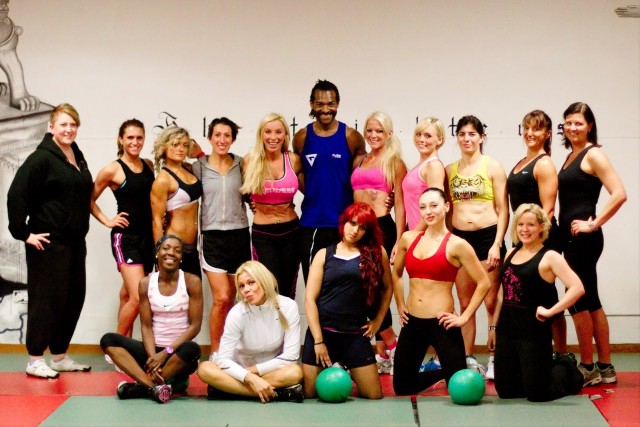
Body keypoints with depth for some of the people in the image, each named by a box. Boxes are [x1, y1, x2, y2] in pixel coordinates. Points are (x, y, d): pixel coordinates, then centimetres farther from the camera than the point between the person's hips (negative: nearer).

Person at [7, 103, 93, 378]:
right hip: (48, 242, -8)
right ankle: (35, 360, 7)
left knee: (74, 298, 11)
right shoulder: (41, 158, -12)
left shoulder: (78, 157, 13)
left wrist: (81, 229, 15)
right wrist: (23, 232, -16)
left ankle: (59, 357, 23)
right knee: (46, 300, -3)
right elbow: (16, 195, -16)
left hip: (75, 242, 8)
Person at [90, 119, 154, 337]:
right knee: (138, 298, -14)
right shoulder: (112, 170, -6)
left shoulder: (149, 165, 9)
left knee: (127, 295, 14)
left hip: (148, 237, 6)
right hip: (126, 237, -6)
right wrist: (107, 221, -3)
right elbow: (90, 199, 2)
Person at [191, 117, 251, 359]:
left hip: (239, 235, 2)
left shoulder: (241, 165, 6)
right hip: (213, 237, -2)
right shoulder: (199, 167, 1)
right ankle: (215, 352, 2)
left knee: (230, 299, 7)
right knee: (222, 298, -11)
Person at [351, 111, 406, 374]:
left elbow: (400, 204, -2)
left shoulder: (394, 163, 2)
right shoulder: (359, 161, 18)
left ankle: (391, 349, 5)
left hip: (382, 227, -6)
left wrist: (399, 240, -9)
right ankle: (383, 354, 13)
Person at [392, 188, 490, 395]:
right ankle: (441, 372, 38)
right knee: (402, 386, 13)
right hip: (412, 322, 5)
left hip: (441, 323, -5)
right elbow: (396, 273, 22)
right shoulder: (408, 239, 6)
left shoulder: (456, 245, -7)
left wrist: (464, 317, -9)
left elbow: (483, 283, -6)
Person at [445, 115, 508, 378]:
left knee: (492, 301, -3)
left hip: (488, 235, -4)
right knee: (465, 303, 7)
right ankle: (467, 359, 15)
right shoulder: (449, 170, 10)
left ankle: (495, 359, 3)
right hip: (460, 238, 4)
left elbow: (503, 209, -3)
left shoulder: (492, 167, 0)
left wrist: (497, 244, -12)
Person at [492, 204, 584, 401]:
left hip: (533, 331, -6)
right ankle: (552, 366, 33)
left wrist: (550, 311, -22)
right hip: (506, 330, 6)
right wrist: (494, 328, 17)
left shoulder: (549, 257, -8)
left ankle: (566, 369, 27)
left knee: (537, 393, -3)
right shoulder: (511, 254, 11)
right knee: (505, 391, 9)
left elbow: (577, 288, -20)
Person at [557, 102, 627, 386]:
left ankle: (588, 368, 4)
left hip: (583, 237, -9)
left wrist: (594, 224, -16)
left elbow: (619, 194, -19)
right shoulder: (571, 156, 16)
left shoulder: (593, 155, -8)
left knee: (577, 300, -5)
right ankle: (605, 368, 17)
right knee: (590, 301, 11)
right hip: (570, 236, 9)